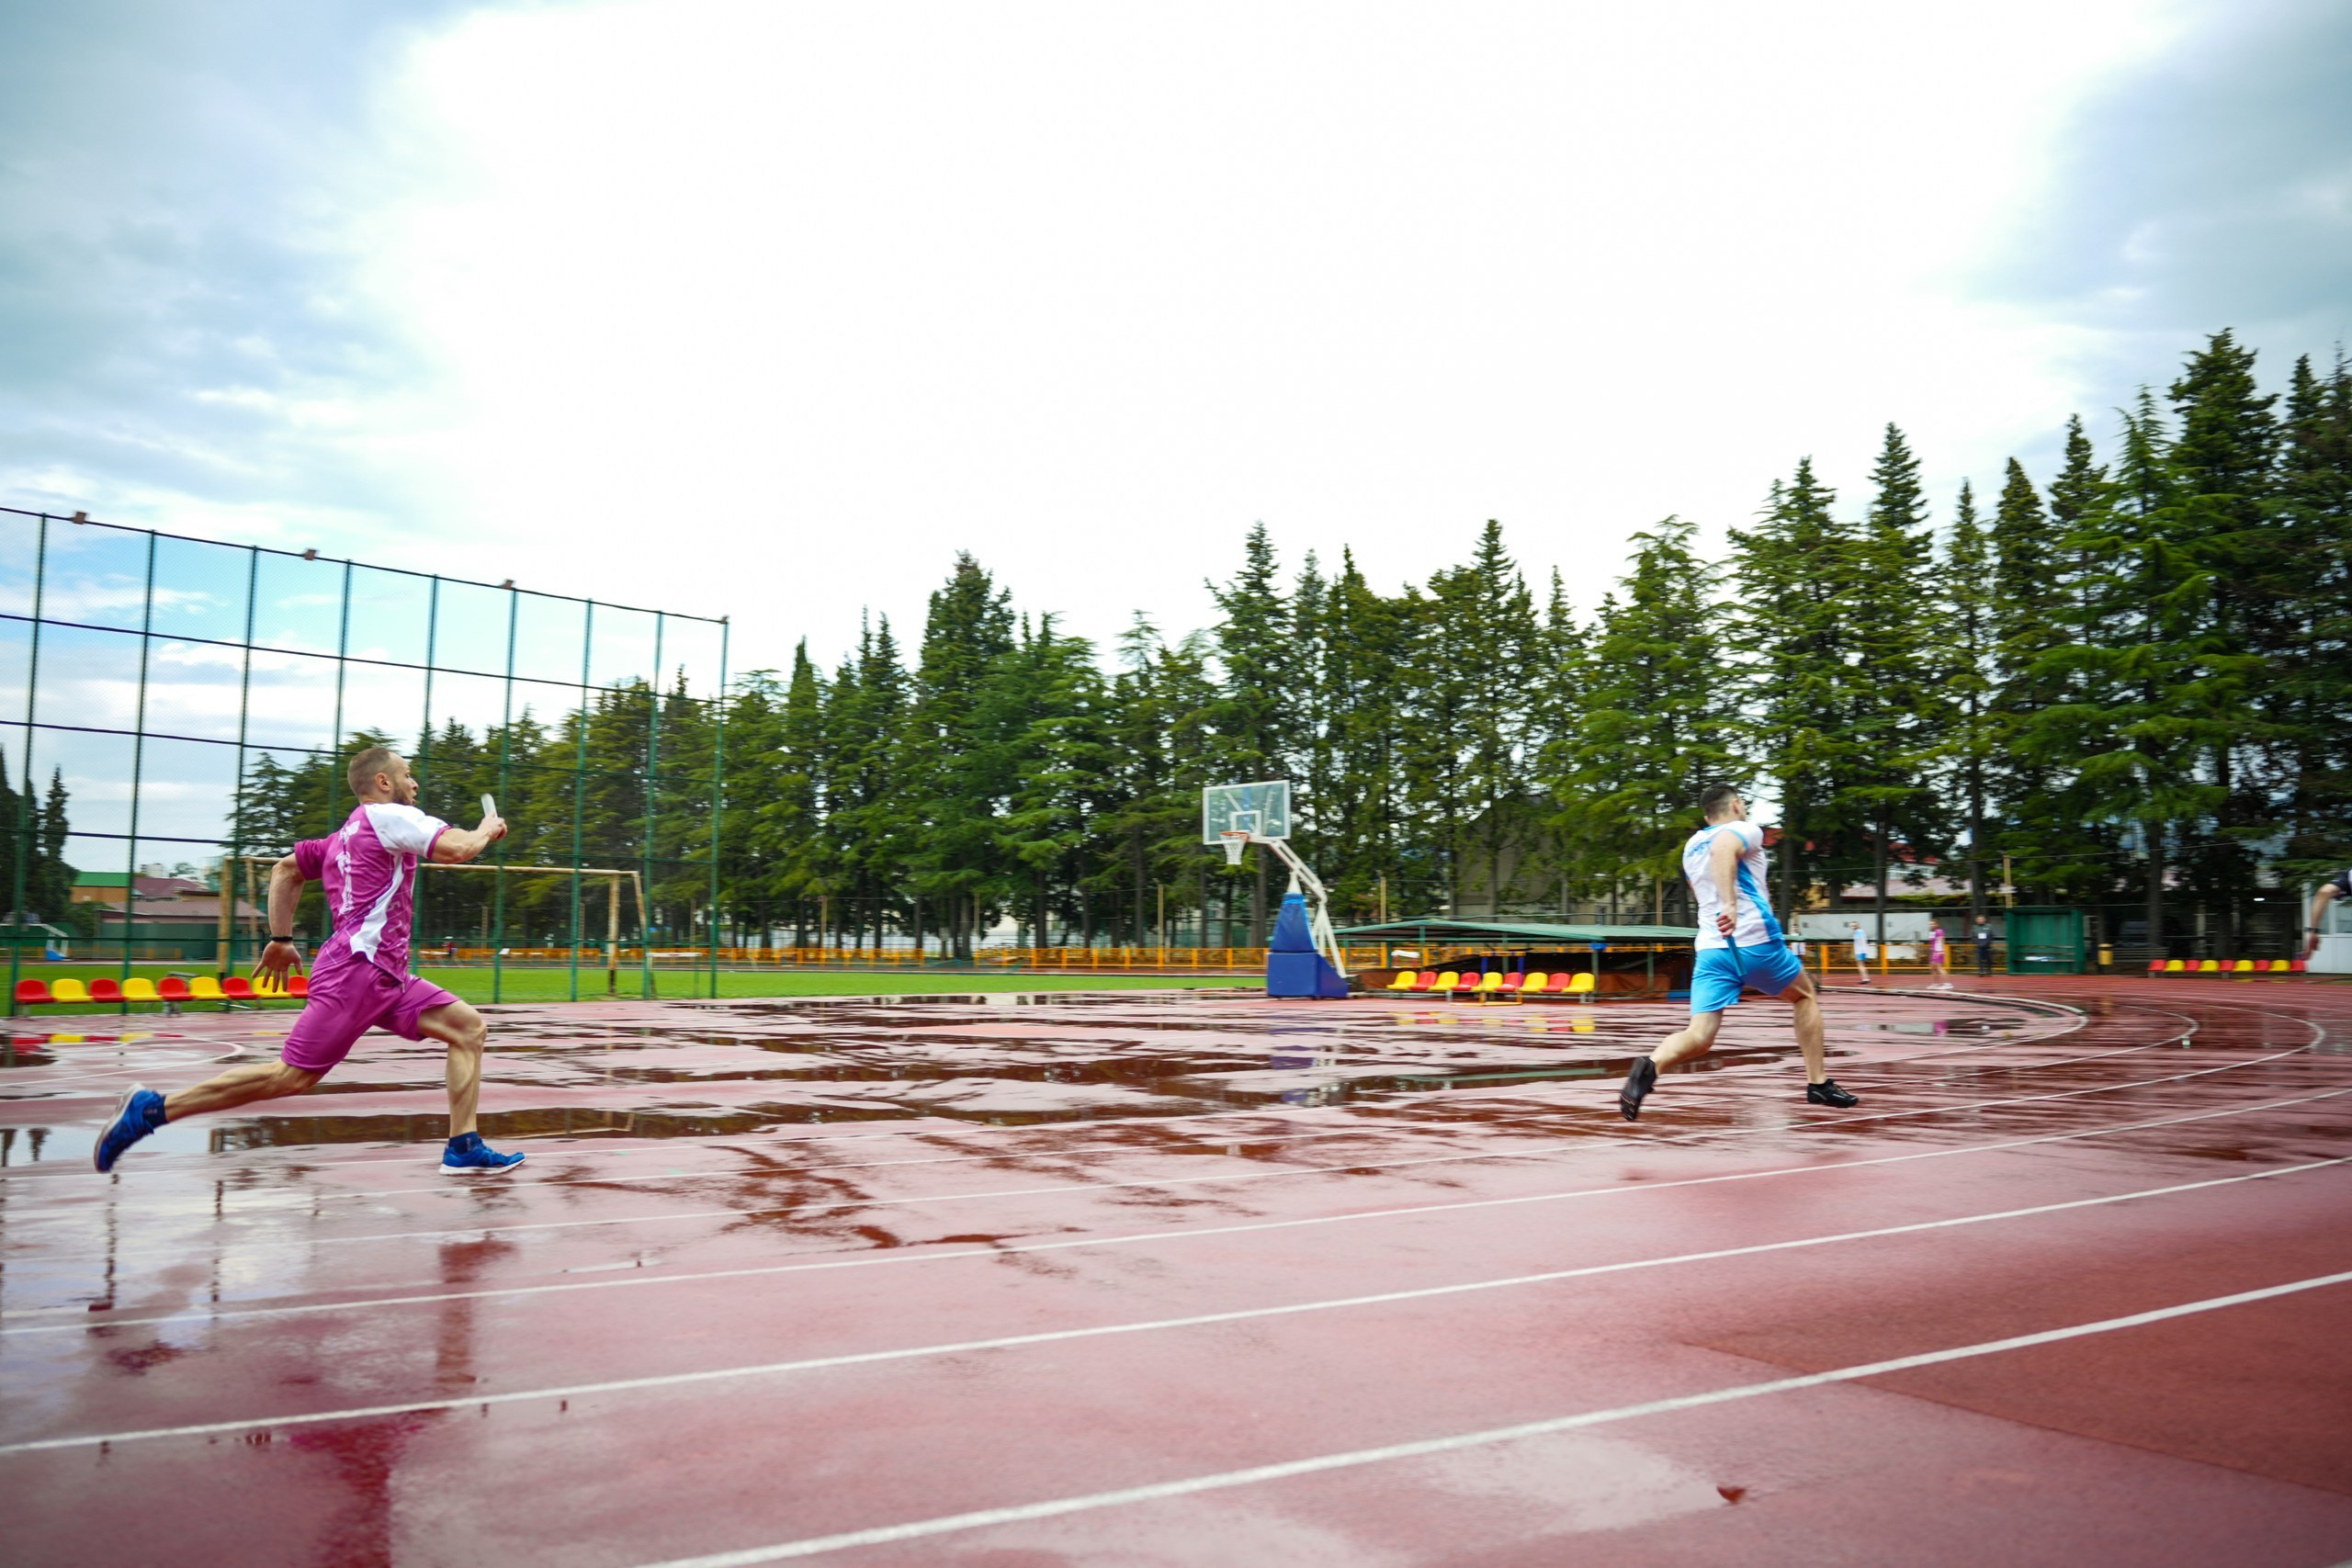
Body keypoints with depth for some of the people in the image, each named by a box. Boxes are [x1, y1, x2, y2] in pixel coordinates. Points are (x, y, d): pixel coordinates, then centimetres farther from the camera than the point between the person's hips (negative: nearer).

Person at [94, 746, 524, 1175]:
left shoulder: (344, 836, 22)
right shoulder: (388, 815, -6)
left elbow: (285, 870, 30)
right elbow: (455, 848, -19)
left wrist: (281, 939, 29)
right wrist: (486, 830, 1)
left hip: (385, 977, 10)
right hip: (356, 968, -10)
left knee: (468, 1027, 3)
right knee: (291, 1078, -9)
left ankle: (463, 1149, -1)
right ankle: (150, 1108, 2)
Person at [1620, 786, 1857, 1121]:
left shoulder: (1691, 847, 21)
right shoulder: (1745, 830, 1)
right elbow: (1723, 849, -24)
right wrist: (1730, 904, -33)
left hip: (1709, 948, 4)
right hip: (1756, 941, -4)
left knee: (1699, 1036, -7)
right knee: (1805, 996, 24)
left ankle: (1650, 1066, -37)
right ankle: (1818, 1084, 25)